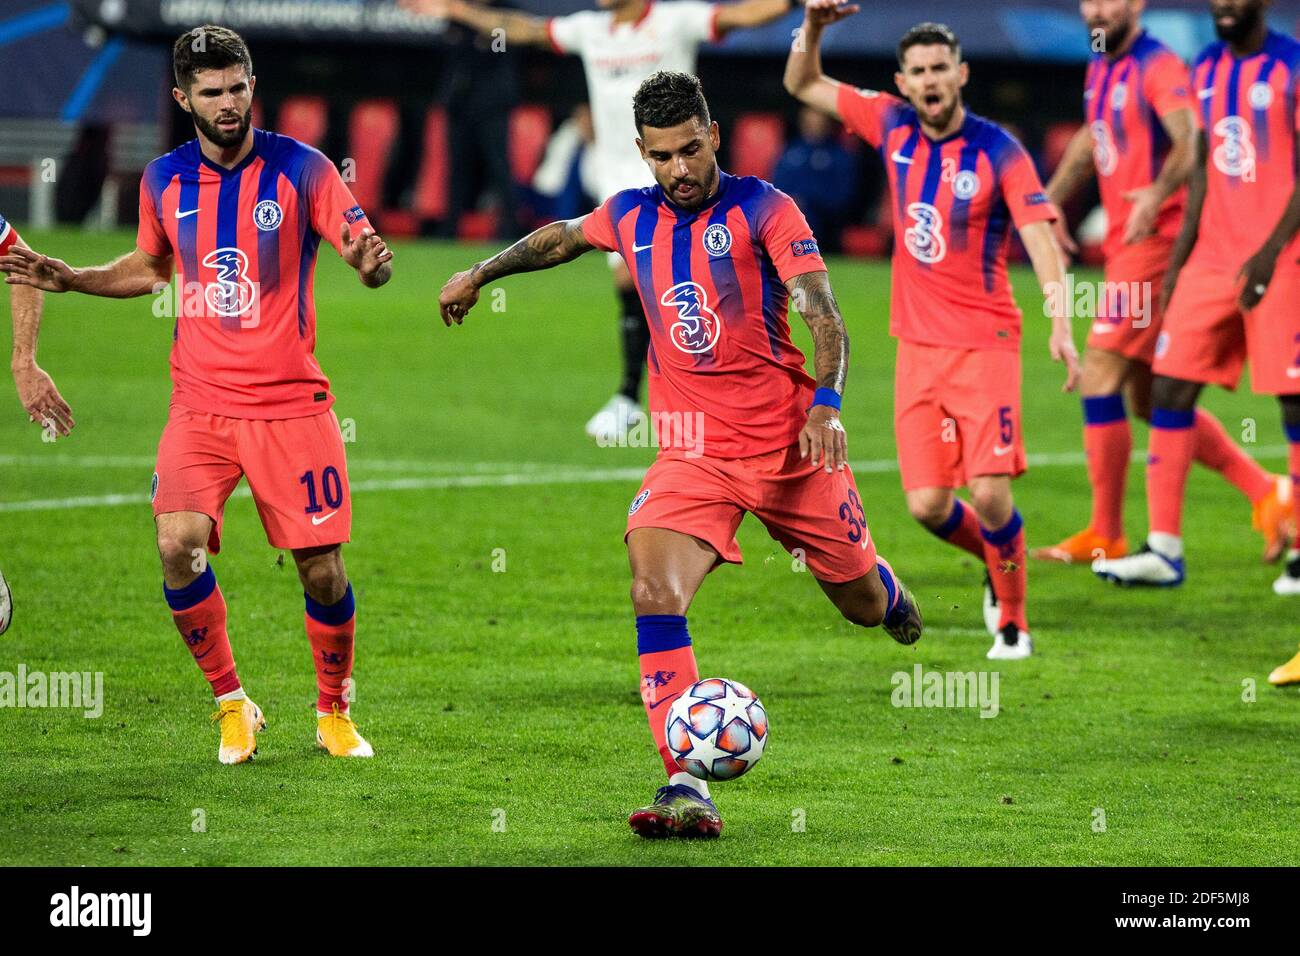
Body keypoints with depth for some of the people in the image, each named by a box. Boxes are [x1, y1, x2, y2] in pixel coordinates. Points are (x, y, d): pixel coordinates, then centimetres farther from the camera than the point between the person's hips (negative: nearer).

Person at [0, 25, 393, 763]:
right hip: (201, 404, 2)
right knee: (178, 545, -17)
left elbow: (366, 252, -10)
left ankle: (334, 713, 24)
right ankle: (233, 706, 2)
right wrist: (69, 279, 12)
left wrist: (373, 261, -33)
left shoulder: (302, 168, -6)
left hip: (290, 403, -2)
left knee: (322, 568, -1)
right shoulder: (165, 180, 5)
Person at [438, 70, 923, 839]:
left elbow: (824, 317, -19)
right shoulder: (631, 218, 5)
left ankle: (888, 595, 55)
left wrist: (826, 403, -34)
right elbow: (564, 238, 29)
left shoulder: (761, 208, -10)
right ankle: (688, 792, -28)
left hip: (791, 444, -2)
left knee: (864, 606, 13)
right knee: (655, 593, -23)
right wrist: (481, 274, 38)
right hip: (694, 452, 3)